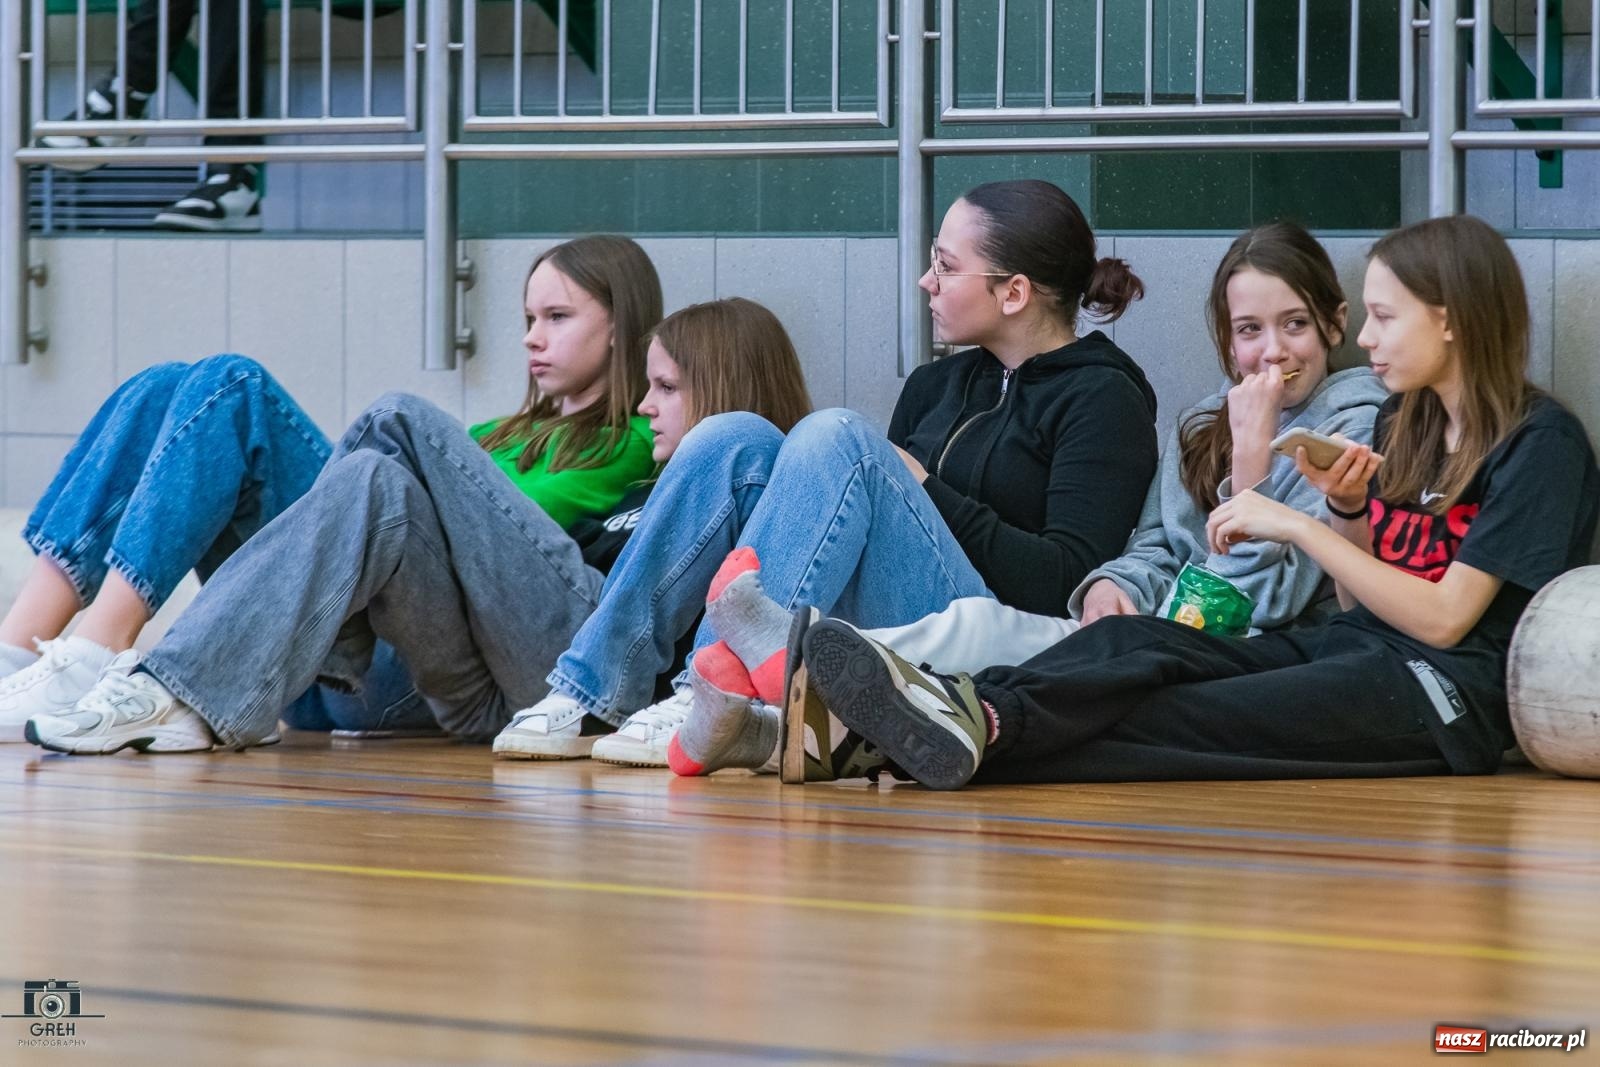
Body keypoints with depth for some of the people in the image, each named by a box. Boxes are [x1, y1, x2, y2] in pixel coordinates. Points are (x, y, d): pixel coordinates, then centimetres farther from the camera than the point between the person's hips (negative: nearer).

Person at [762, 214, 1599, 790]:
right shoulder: (1403, 427, 22)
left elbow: (1443, 617, -12)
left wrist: (1295, 528, -11)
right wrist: (1349, 508, 3)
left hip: (1446, 692, -7)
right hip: (1351, 649, 7)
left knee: (1186, 720, -32)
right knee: (1132, 643, -21)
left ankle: (984, 730, -53)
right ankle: (953, 709, -48)